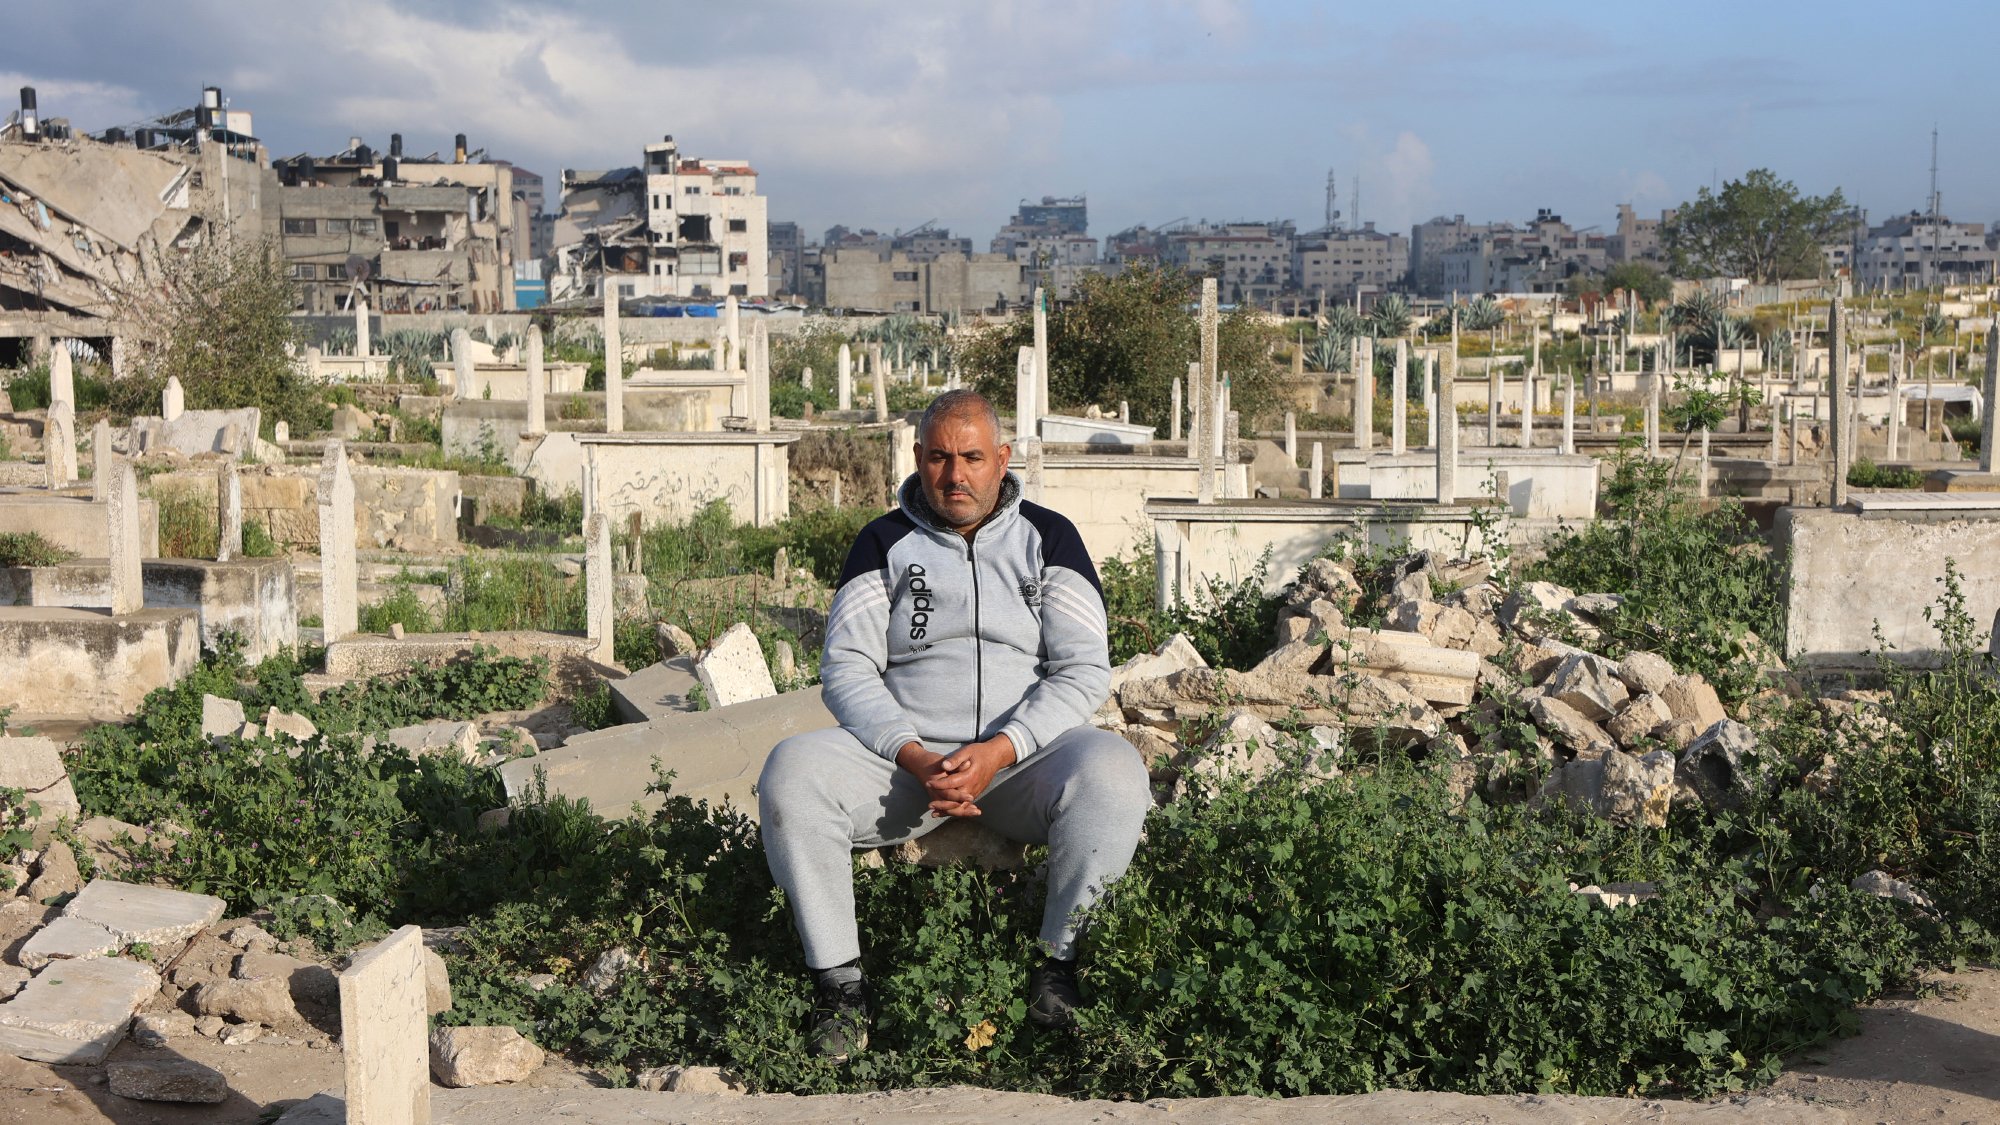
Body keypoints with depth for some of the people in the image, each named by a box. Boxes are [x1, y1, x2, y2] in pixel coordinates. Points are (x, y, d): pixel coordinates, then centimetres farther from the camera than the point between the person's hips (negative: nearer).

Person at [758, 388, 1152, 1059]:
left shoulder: (1047, 538, 7)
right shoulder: (885, 543, 9)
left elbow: (1083, 671, -2)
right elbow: (846, 670, 2)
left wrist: (999, 752, -17)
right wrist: (913, 757, -16)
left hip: (1024, 754, -1)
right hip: (905, 756, 1)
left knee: (1112, 772, -32)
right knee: (791, 772, -26)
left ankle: (1060, 964, -17)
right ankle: (840, 984, -18)